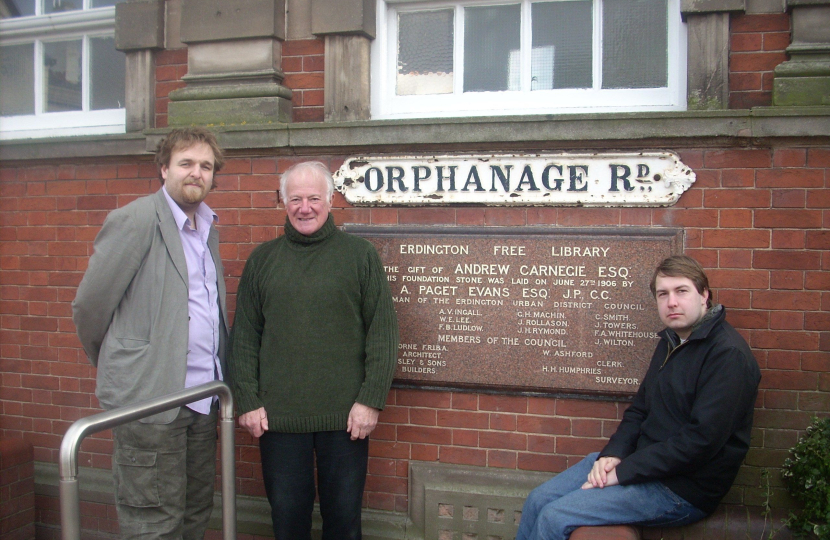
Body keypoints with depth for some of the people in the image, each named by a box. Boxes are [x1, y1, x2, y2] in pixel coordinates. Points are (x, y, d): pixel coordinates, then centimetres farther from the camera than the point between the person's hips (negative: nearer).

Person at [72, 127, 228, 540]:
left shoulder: (208, 227, 14)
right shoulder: (136, 220, -10)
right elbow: (88, 306, -7)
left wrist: (220, 379, 13)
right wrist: (115, 364, 7)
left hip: (201, 398, 7)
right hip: (149, 398, -7)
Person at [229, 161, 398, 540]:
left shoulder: (360, 255, 1)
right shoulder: (262, 260, 7)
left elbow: (383, 333, -2)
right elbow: (244, 337, 7)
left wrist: (370, 400, -8)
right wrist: (247, 401, -1)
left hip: (345, 416, -1)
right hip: (277, 416, 2)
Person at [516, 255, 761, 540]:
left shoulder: (728, 354, -18)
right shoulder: (671, 342, 12)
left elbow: (702, 439, -24)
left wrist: (623, 471, -20)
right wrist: (613, 454, -4)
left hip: (683, 490, -8)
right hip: (642, 460, 9)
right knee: (539, 500, 0)